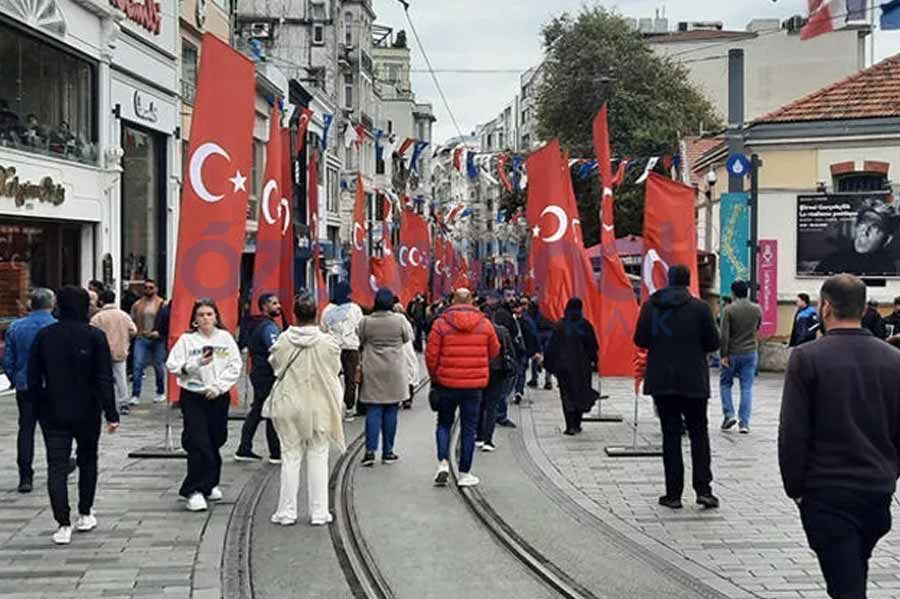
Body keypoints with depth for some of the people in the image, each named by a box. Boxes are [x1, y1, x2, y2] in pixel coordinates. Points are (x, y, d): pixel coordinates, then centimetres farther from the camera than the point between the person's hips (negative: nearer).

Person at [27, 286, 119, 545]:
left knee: (57, 467, 1)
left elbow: (33, 377, 2)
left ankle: (63, 524, -6)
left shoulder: (44, 335, -2)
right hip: (87, 412, -1)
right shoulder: (95, 336, -9)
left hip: (53, 413, 1)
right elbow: (104, 378, -10)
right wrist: (111, 413, -7)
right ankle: (85, 516, 25)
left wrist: (38, 408, 12)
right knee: (87, 461, 18)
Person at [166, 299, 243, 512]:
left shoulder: (225, 337, 4)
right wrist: (196, 363, -20)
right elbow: (172, 365, -6)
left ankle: (209, 484, 29)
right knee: (198, 444, -10)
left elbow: (236, 366, 0)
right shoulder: (187, 339, -1)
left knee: (215, 442, 12)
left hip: (219, 397, 3)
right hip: (193, 397, -3)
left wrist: (219, 385, -10)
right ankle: (194, 491, -6)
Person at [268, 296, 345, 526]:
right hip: (319, 406, 0)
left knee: (290, 457, 9)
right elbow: (335, 371, 1)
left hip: (289, 405, 1)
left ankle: (286, 511, 13)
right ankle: (319, 512, 12)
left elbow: (275, 366, 5)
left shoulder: (283, 341, -9)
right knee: (318, 457, 8)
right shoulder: (327, 342, -11)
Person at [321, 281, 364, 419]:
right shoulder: (355, 308, -4)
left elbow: (323, 330, 6)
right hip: (351, 347, -2)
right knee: (350, 379, 5)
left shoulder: (327, 310, 3)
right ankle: (349, 409, 6)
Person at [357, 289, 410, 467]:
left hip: (372, 372, 0)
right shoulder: (399, 320, -9)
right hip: (394, 372, 0)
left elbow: (360, 344, 3)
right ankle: (387, 452, 13)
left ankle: (370, 451, -4)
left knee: (373, 412, 4)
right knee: (391, 412, 7)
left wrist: (360, 364, 19)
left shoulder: (365, 322, -6)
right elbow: (409, 338, 5)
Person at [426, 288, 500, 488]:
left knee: (444, 423, 16)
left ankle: (443, 463, 0)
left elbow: (431, 354, -6)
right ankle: (464, 474, 12)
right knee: (469, 428, 8)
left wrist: (434, 377, 11)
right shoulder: (484, 323, -1)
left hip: (447, 383, -1)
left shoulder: (441, 323, -7)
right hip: (474, 384, 1)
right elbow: (494, 351, 9)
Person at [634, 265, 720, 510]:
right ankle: (703, 489, 2)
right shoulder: (700, 308, -6)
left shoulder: (650, 306, -1)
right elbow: (713, 342, -4)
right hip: (693, 381, -1)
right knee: (698, 432, 10)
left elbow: (640, 340, 2)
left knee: (670, 434, 5)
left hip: (662, 380, 1)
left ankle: (673, 494, 5)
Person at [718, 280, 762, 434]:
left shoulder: (729, 309, -12)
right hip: (751, 353, 3)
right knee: (747, 388, 5)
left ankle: (729, 415, 4)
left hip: (732, 353, -3)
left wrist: (723, 355, -10)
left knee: (725, 383, 15)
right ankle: (744, 423, 4)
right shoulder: (757, 309, 0)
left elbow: (724, 334, -15)